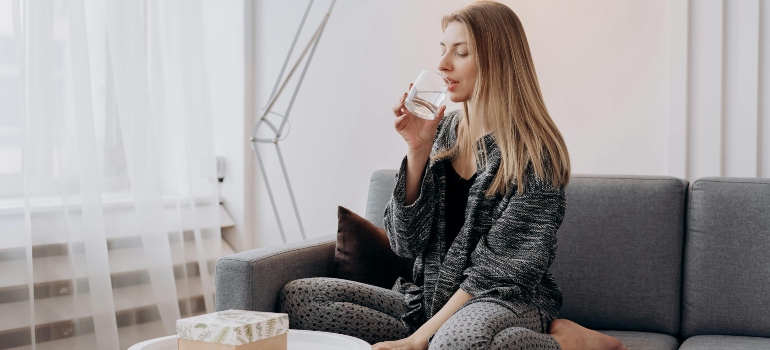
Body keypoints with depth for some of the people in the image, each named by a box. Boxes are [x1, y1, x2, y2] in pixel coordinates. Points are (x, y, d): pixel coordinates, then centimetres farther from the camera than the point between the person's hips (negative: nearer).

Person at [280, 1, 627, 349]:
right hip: (432, 301, 7)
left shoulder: (533, 151, -10)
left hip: (509, 303, -6)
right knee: (296, 296, -11)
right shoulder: (442, 132, 7)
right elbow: (406, 243, 2)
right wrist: (417, 150, -8)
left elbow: (500, 272, -14)